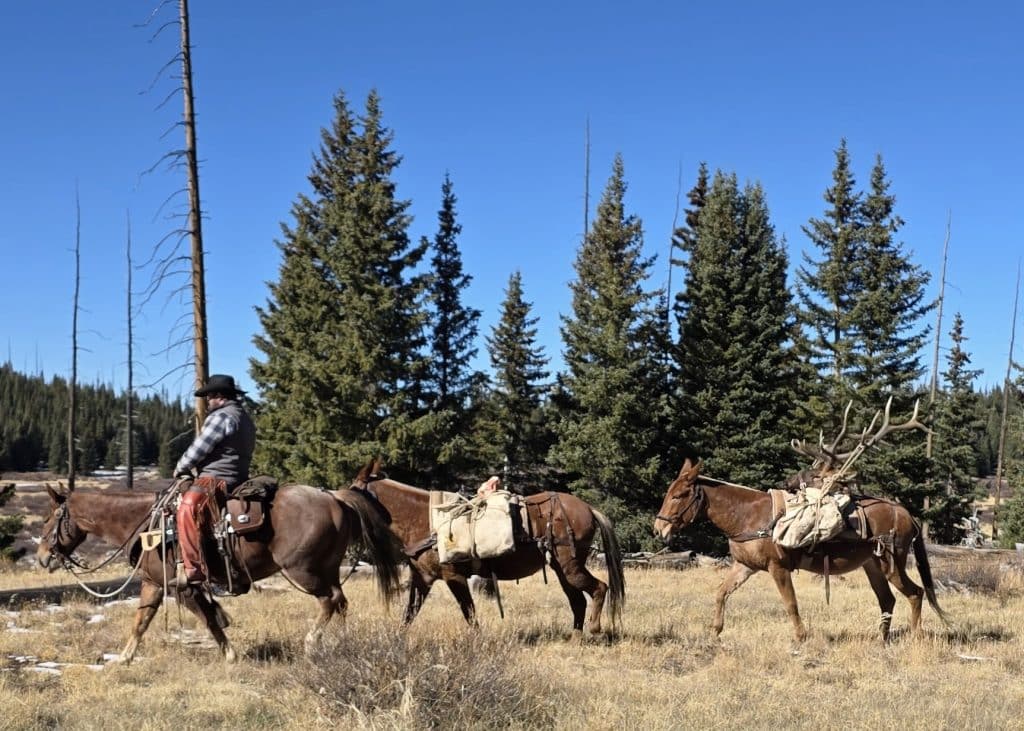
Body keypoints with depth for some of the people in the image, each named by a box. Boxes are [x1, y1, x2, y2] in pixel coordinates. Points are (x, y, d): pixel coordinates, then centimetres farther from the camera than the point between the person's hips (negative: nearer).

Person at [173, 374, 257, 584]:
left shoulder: (220, 416, -12)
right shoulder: (245, 418, 20)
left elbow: (198, 450, -13)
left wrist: (180, 468, 4)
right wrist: (196, 468, 26)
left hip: (216, 480, -11)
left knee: (187, 507, -29)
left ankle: (194, 570, -41)